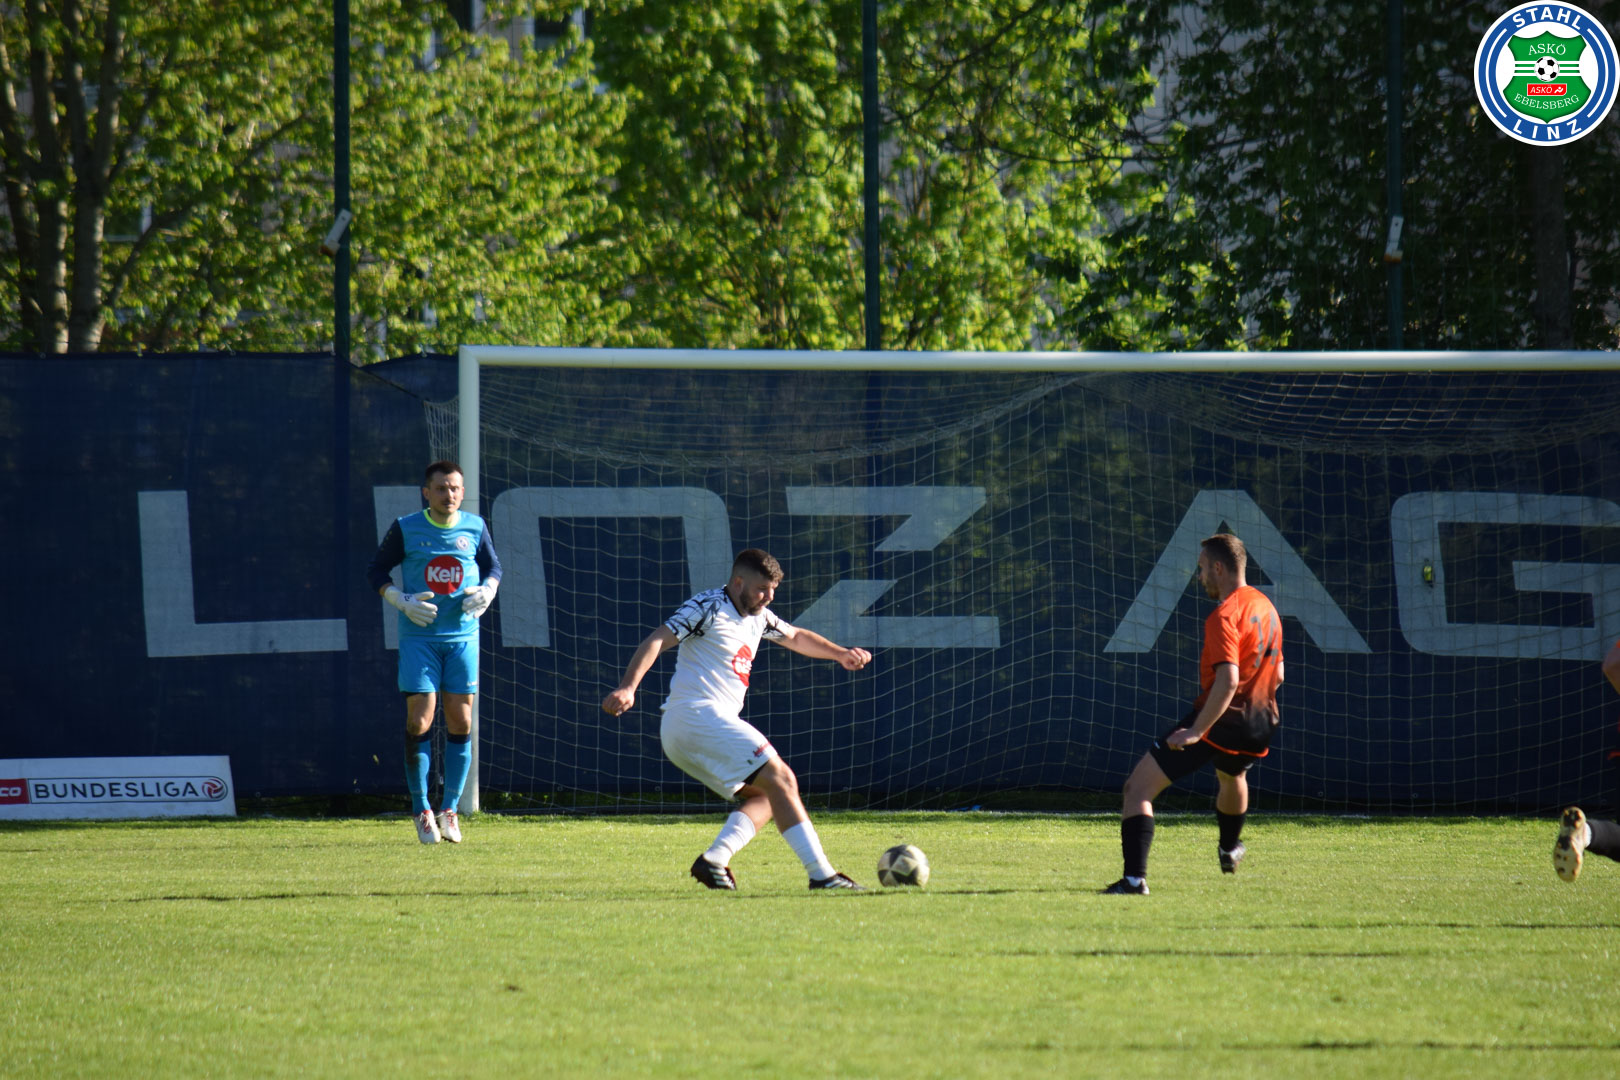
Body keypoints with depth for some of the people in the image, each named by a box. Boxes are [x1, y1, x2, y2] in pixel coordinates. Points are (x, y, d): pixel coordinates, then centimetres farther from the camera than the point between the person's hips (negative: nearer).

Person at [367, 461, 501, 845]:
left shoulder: (475, 527, 4)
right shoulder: (405, 529, -3)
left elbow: (493, 567, 16)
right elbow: (377, 570, 5)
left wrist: (486, 591, -5)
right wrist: (402, 601, -10)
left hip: (462, 636, 2)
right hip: (419, 636, -2)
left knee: (460, 722, 1)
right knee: (419, 721, -8)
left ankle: (450, 810, 12)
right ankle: (421, 811, 2)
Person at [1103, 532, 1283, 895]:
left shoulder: (1224, 616, -17)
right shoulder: (1265, 607, 11)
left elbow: (1228, 680, -28)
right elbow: (1277, 675, 21)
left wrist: (1196, 731, -29)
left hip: (1217, 720, -9)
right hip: (1258, 726, 9)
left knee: (1138, 787, -8)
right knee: (1232, 775, 43)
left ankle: (1134, 878, -22)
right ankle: (1229, 851, 66)